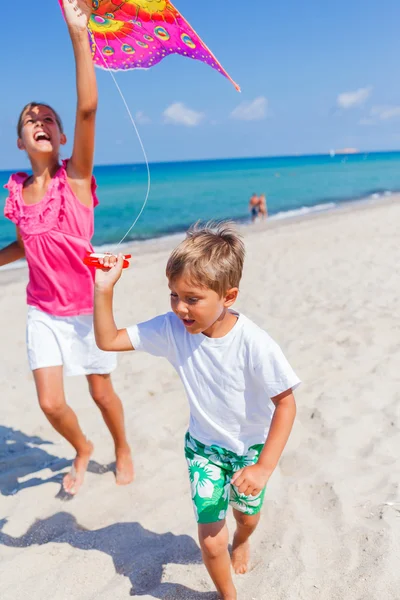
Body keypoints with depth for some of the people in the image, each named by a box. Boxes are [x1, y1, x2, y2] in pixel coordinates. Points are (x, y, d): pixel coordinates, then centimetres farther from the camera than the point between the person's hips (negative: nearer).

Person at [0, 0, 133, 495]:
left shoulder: (76, 177, -13)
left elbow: (88, 110, -27)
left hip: (87, 307, -3)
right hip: (43, 311, 3)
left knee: (101, 392, 12)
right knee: (50, 403, 0)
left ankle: (122, 450, 42)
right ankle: (82, 450, 33)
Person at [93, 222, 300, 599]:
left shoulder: (254, 344, -33)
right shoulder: (172, 329, -22)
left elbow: (285, 403, -24)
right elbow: (108, 340, -15)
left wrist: (264, 467, -26)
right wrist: (104, 289, -28)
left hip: (252, 447, -1)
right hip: (203, 445, 1)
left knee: (248, 514, 27)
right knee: (210, 540, -2)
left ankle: (241, 541, 65)